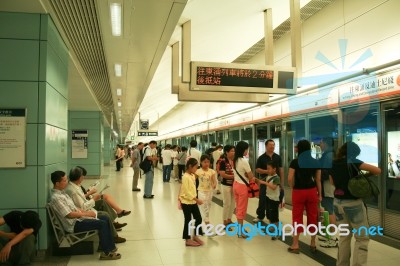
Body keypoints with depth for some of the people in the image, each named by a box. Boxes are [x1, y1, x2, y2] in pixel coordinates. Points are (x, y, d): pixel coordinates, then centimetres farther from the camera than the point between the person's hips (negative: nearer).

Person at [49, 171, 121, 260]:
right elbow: (69, 214, -22)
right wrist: (87, 213, -14)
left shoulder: (62, 192, 10)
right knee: (102, 224, -20)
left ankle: (111, 247, 8)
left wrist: (86, 212, 3)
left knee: (105, 218, 4)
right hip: (74, 224, -10)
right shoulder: (56, 198, -21)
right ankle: (106, 252, -10)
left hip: (78, 218, 10)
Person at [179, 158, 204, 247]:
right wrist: (197, 199, -24)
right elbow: (187, 192, -23)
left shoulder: (193, 175, 8)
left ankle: (195, 236, 27)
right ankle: (187, 240, 14)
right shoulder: (186, 177, -20)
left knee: (198, 218, 12)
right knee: (188, 221, 2)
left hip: (193, 202, 8)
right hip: (186, 202, -8)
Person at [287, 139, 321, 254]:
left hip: (298, 192, -3)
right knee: (313, 217, 12)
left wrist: (293, 188, 4)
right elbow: (318, 180, 4)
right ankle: (313, 244, 23)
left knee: (297, 217, 5)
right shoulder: (316, 162, 1)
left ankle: (295, 245, 11)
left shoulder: (295, 162, -9)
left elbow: (290, 178, -14)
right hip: (312, 192, 3)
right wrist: (320, 194, 12)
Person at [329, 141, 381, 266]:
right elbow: (377, 170, -15)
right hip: (353, 203, -6)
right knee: (362, 238, 6)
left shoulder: (332, 164, 5)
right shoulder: (352, 161, -11)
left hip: (338, 203, 6)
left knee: (344, 236, 17)